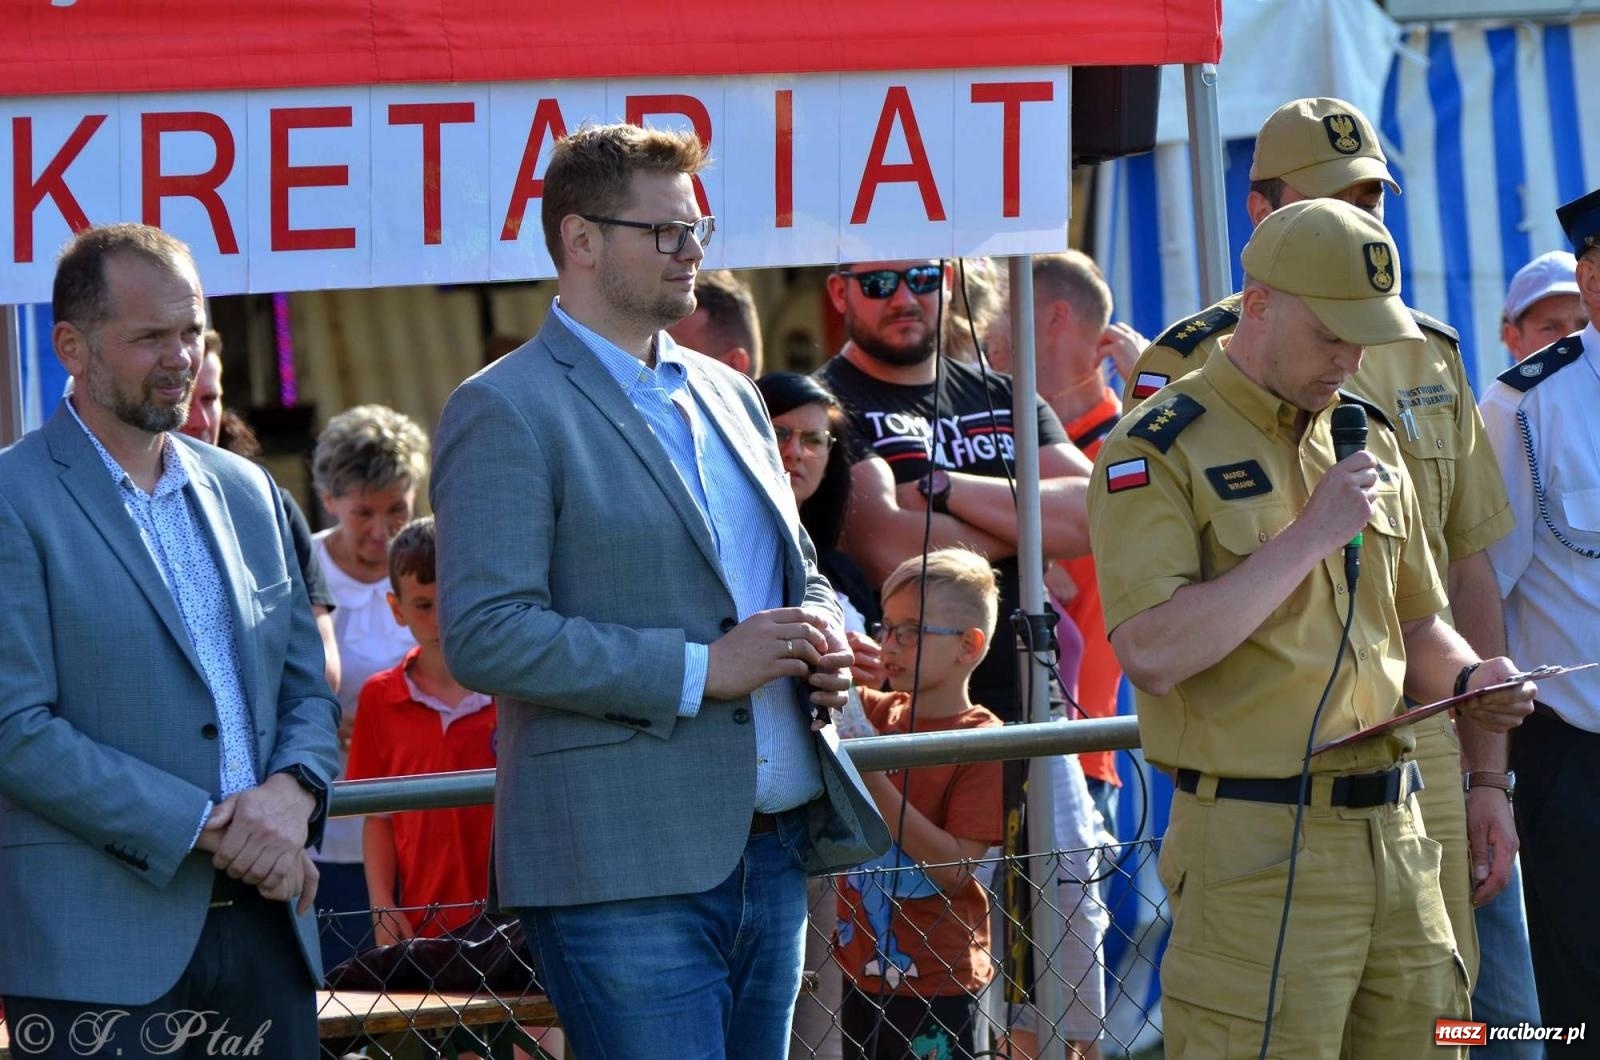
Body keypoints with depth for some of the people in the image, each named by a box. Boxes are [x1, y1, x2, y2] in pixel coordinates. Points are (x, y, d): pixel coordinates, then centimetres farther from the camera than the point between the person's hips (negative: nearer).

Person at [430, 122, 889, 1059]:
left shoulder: (728, 394, 19)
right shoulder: (507, 411, -6)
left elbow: (799, 571, 30)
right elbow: (484, 636, -16)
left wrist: (821, 634, 5)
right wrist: (699, 669, -17)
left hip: (773, 855, 8)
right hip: (627, 871, -7)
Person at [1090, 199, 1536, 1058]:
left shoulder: (1367, 440, 16)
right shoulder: (1158, 452, -6)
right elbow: (1153, 653, -19)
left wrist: (1469, 681, 4)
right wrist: (1312, 534, -16)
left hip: (1395, 835, 7)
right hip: (1254, 851, -7)